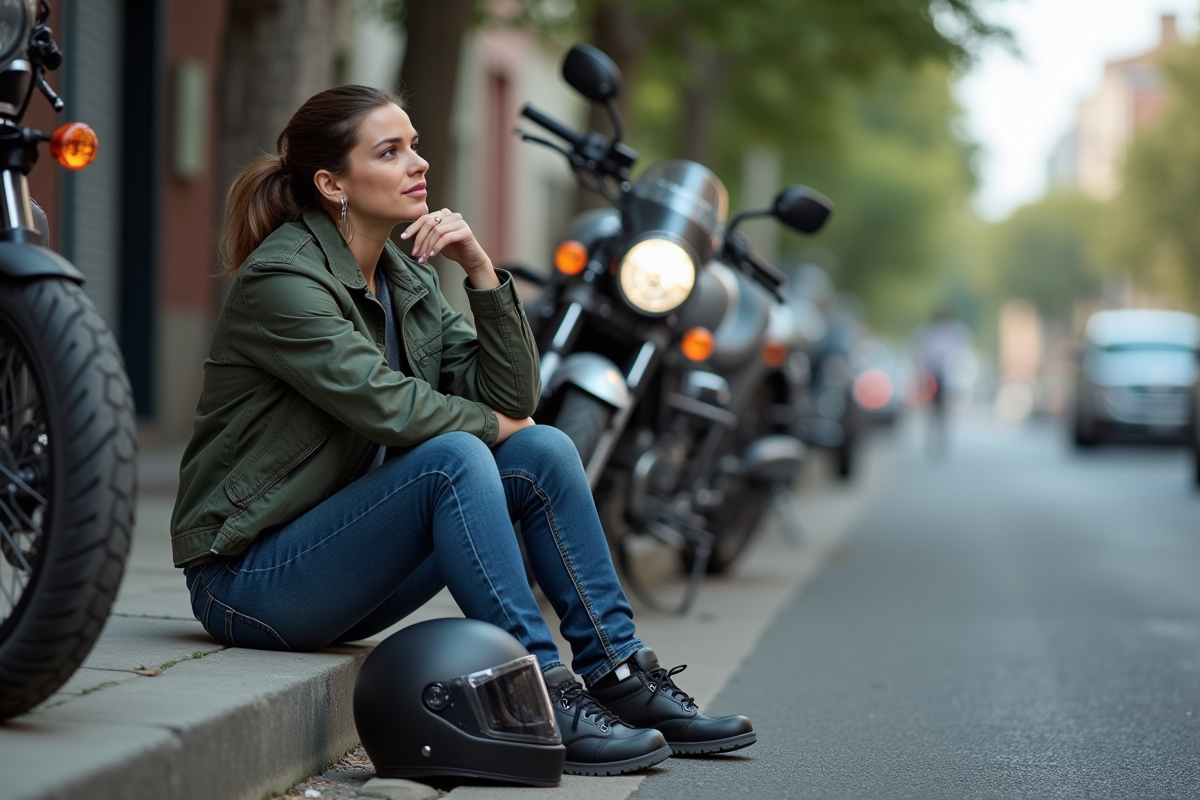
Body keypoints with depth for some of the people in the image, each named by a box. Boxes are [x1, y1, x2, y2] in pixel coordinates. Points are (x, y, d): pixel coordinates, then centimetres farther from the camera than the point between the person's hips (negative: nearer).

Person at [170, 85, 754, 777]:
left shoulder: (408, 279, 10)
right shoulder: (281, 278, -15)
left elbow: (512, 399, 2)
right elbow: (383, 403, -24)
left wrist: (480, 269, -7)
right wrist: (488, 425, -7)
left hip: (344, 571, 8)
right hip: (251, 577, -8)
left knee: (543, 451, -7)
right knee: (453, 458, -29)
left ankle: (621, 676, -6)